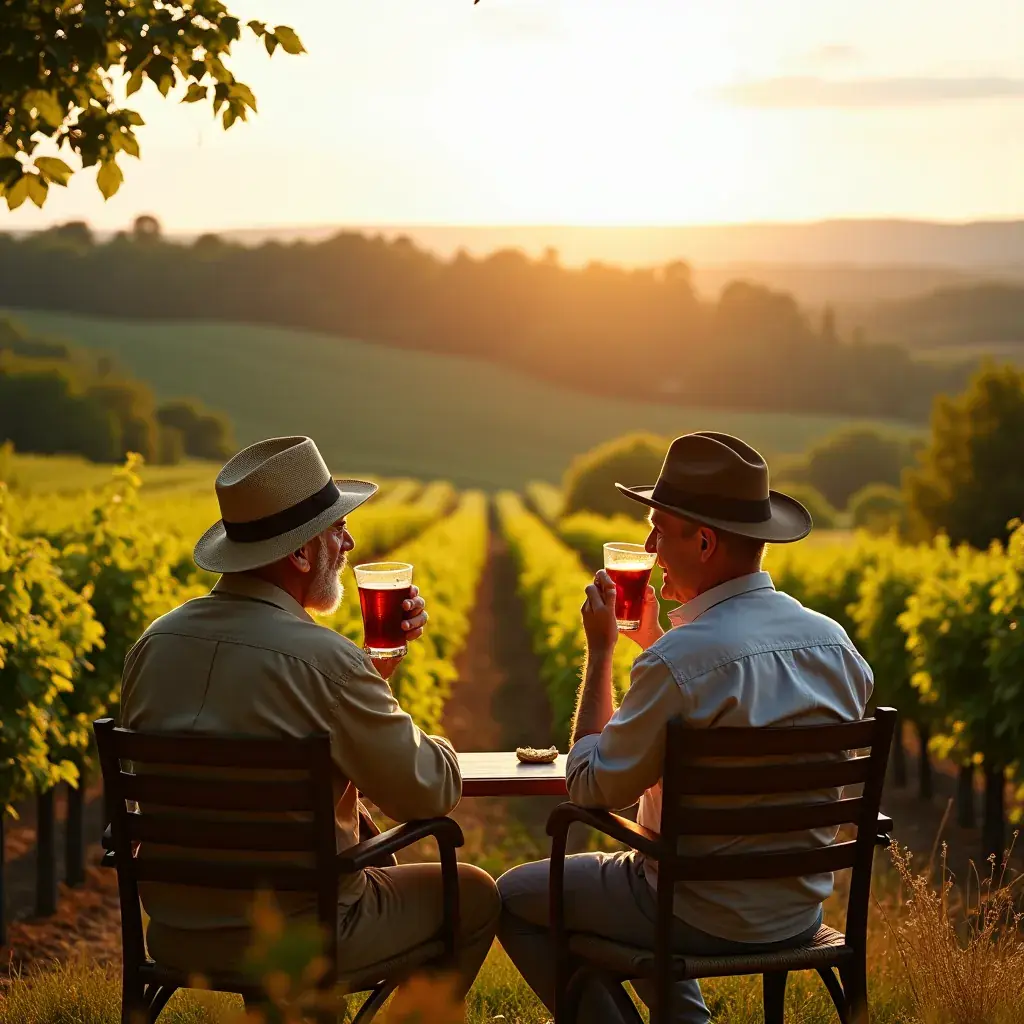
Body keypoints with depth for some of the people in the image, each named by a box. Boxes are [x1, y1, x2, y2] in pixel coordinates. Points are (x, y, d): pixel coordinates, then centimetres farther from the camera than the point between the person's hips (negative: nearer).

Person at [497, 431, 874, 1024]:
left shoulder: (680, 660, -26)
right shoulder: (833, 642, -3)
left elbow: (593, 788, -14)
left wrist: (600, 649, -6)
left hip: (706, 921, -7)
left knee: (513, 897, 14)